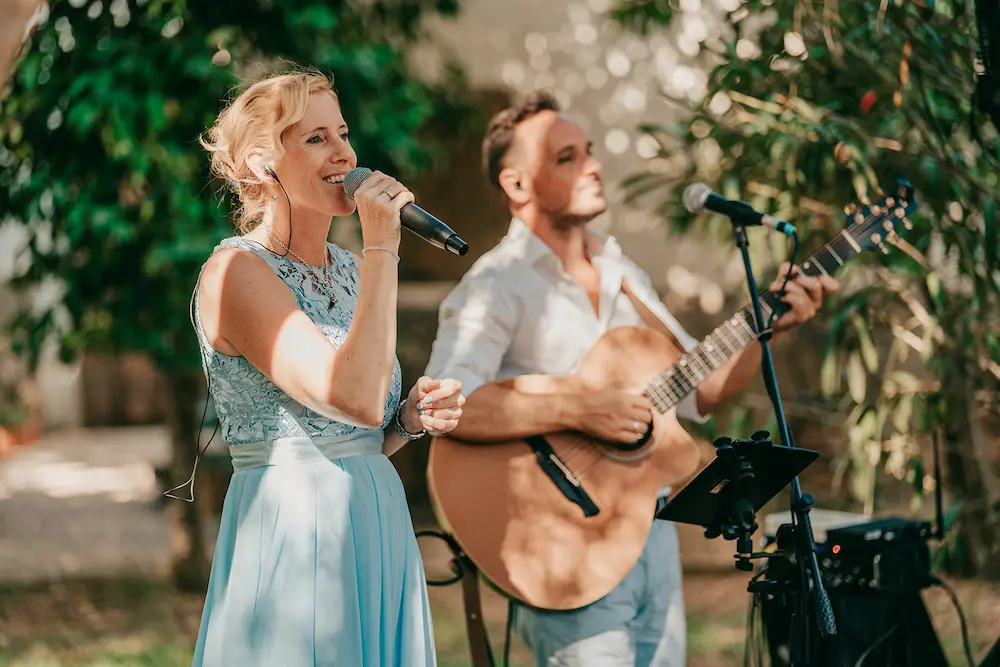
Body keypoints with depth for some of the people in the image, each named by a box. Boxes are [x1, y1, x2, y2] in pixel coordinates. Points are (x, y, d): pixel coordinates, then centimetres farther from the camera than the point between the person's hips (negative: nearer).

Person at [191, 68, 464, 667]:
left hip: (380, 521, 8)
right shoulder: (235, 272, -13)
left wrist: (411, 416, -1)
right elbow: (355, 398, -26)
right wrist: (383, 248, -20)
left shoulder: (348, 270, 12)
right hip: (293, 523, -8)